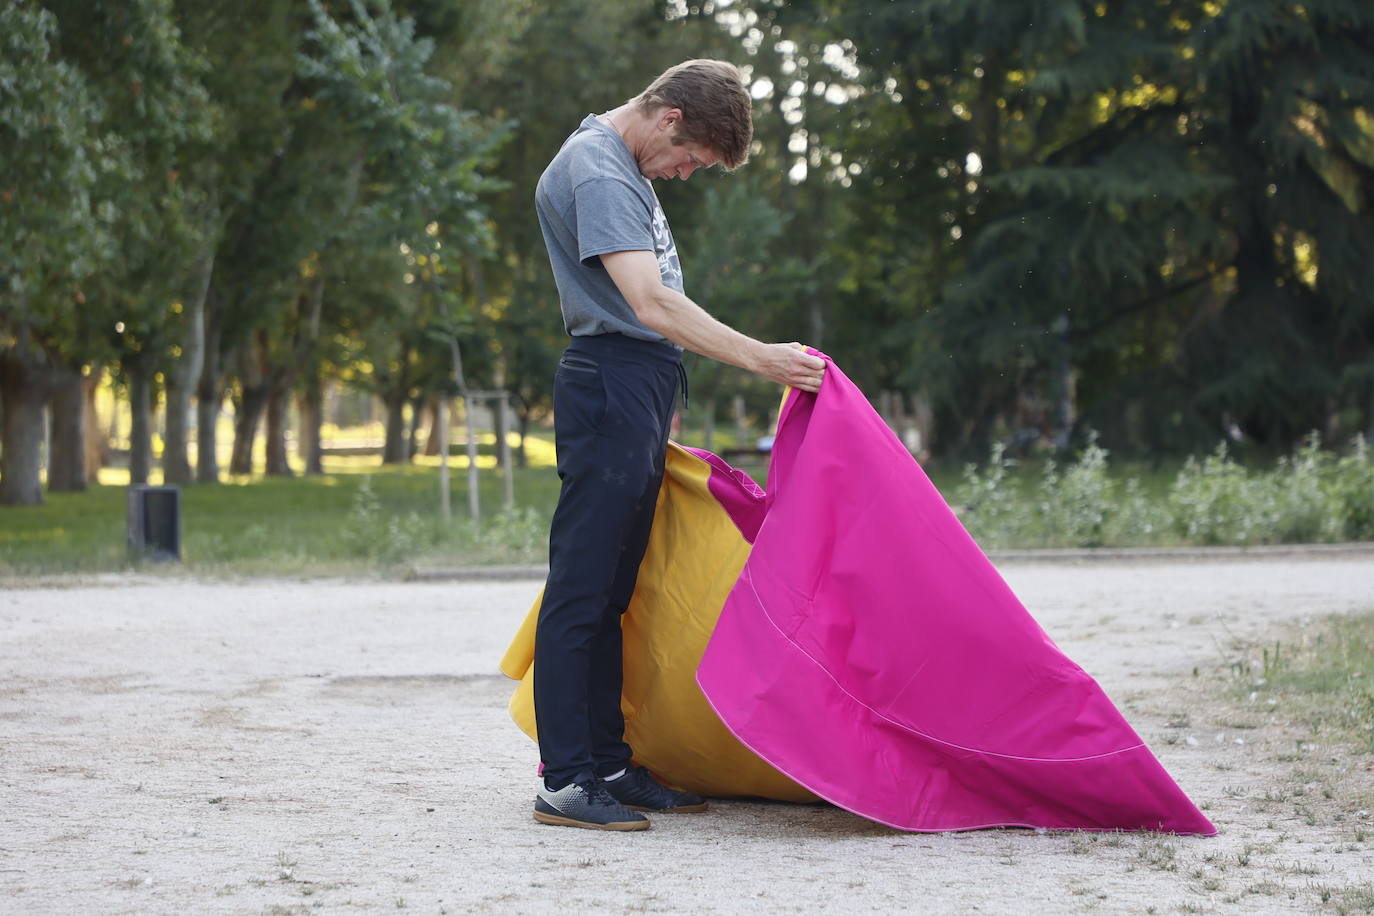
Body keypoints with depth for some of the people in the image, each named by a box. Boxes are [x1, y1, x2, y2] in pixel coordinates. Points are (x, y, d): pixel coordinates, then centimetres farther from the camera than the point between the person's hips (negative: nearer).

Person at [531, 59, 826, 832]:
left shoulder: (623, 165, 18)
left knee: (613, 592, 11)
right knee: (582, 588, -8)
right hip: (610, 386, -10)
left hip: (643, 395, 10)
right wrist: (760, 360, -24)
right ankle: (565, 781, -7)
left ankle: (609, 765, 16)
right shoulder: (595, 172, -15)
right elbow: (651, 305, -25)